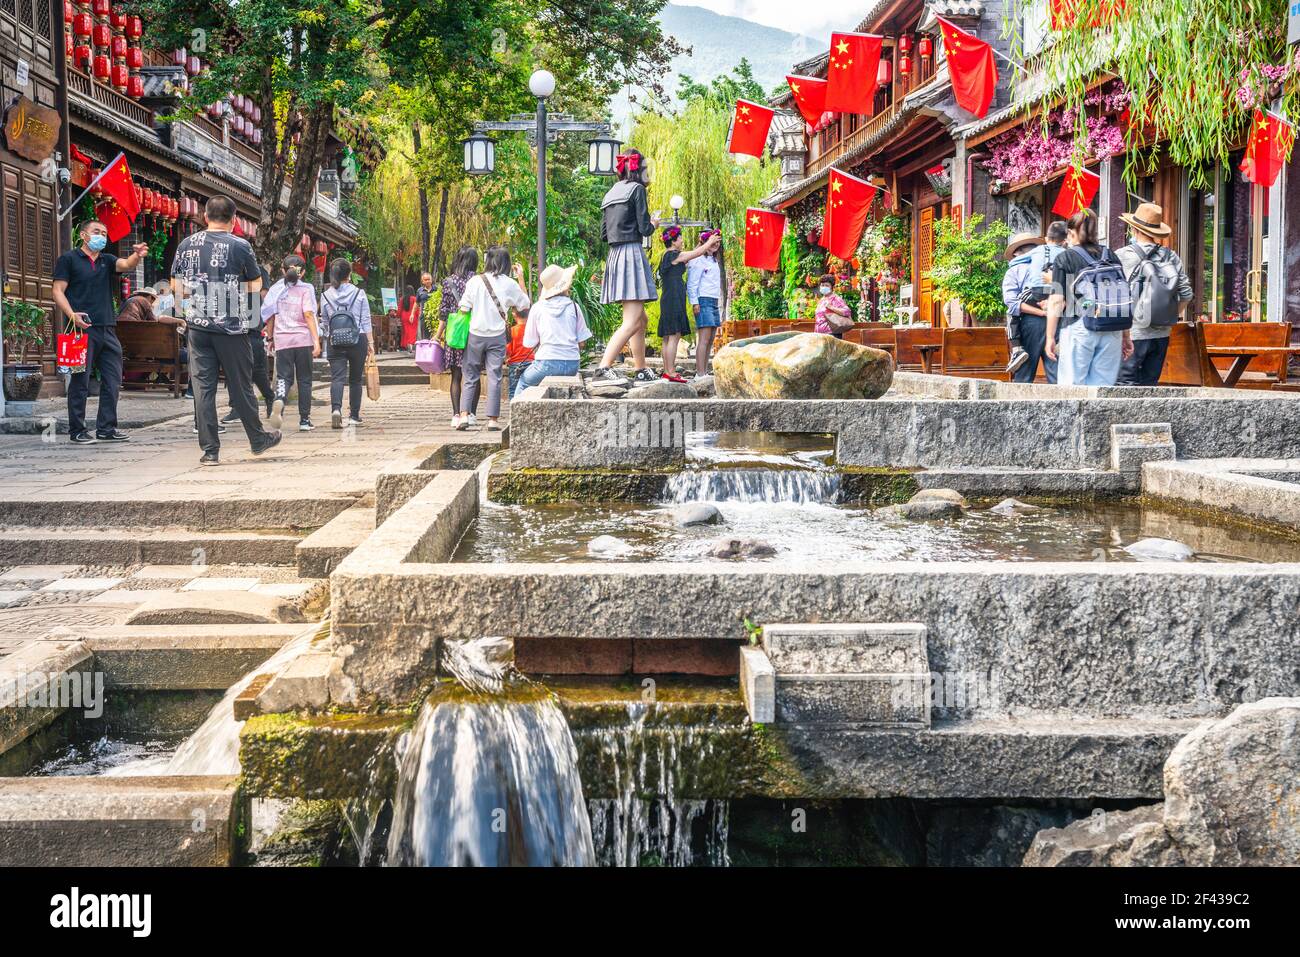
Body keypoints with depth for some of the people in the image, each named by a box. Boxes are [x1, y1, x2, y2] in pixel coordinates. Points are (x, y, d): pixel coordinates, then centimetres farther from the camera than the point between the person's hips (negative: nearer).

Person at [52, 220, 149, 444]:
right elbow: (58, 291, -1)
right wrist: (72, 315, -17)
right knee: (80, 381, -2)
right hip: (82, 328, -5)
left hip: (107, 328, 5)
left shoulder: (107, 260, 17)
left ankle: (106, 428, 12)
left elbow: (126, 265, -3)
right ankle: (77, 430, 5)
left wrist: (137, 255, -26)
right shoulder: (68, 259, 4)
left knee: (113, 380, 5)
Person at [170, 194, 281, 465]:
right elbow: (256, 285, 0)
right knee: (240, 385, 9)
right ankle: (258, 439, 24)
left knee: (203, 386, 4)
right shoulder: (239, 245, -6)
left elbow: (176, 286, 7)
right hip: (232, 326, -2)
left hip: (198, 325, 2)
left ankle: (210, 450, 3)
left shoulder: (187, 244, 3)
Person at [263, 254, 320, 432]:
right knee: (304, 379, 8)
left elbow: (269, 315, 8)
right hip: (303, 339, -2)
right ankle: (304, 420, 9)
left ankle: (279, 400, -31)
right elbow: (308, 314, -10)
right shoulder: (306, 288, 0)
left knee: (284, 377, 3)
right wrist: (316, 340, -12)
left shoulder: (276, 289, 8)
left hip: (282, 339, 2)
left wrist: (270, 338, 20)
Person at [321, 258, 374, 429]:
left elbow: (324, 322, 9)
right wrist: (371, 342, 6)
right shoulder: (359, 293, -1)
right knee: (356, 379, 10)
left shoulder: (326, 296, 2)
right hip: (358, 340, 0)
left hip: (335, 343, 0)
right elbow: (366, 321, 1)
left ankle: (336, 409, -29)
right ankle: (354, 416, 14)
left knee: (337, 378, -5)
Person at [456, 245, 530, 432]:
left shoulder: (475, 281, -5)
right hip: (497, 337, 0)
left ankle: (464, 415, -3)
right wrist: (521, 279, 11)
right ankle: (493, 419, 1)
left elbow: (463, 309, -6)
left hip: (476, 335, 0)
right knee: (494, 378, 3)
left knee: (471, 376, 8)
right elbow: (525, 305, 8)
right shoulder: (509, 284, -4)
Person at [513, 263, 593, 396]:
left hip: (547, 363, -3)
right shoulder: (573, 307, 6)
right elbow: (581, 342, 6)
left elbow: (530, 344, 5)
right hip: (572, 365, 3)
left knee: (523, 383, 24)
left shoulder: (537, 308, 2)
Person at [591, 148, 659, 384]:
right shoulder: (636, 189, -5)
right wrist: (652, 225, 11)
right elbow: (644, 228, -10)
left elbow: (604, 234, 17)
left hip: (614, 256, 9)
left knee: (641, 319, 17)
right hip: (632, 253, -9)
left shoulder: (611, 194, 18)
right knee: (632, 321, -13)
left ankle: (641, 371, 20)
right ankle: (603, 369, -24)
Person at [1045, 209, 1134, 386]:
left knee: (1073, 386, 0)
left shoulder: (1064, 259, 1)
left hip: (1079, 328, -4)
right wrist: (1126, 337, 18)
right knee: (1103, 385, 5)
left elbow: (1057, 301, -5)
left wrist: (1050, 337, -1)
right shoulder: (1111, 257, 13)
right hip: (1112, 331, 4)